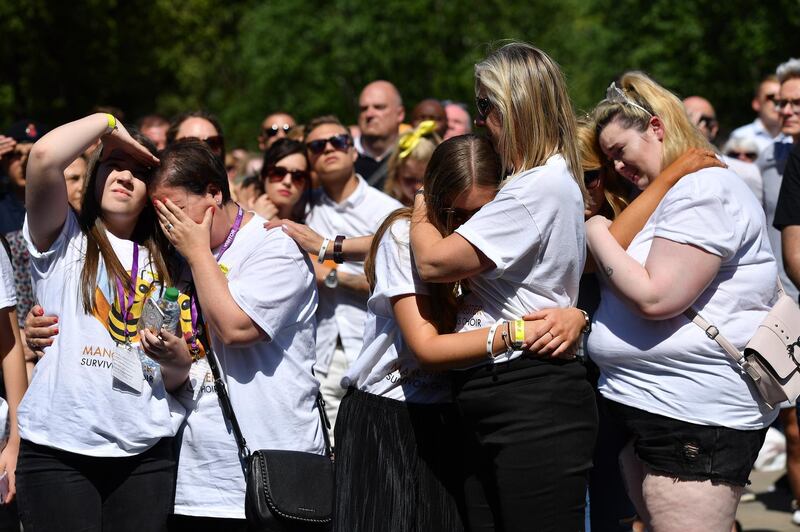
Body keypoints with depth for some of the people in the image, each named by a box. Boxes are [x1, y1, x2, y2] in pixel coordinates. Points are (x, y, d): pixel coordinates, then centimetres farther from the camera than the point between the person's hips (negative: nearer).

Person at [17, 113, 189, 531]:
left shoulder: (161, 265, 18)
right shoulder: (63, 238, 6)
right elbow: (44, 156, -15)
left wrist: (176, 359, -4)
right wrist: (107, 122, 1)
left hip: (145, 451, 4)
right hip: (58, 447, -4)